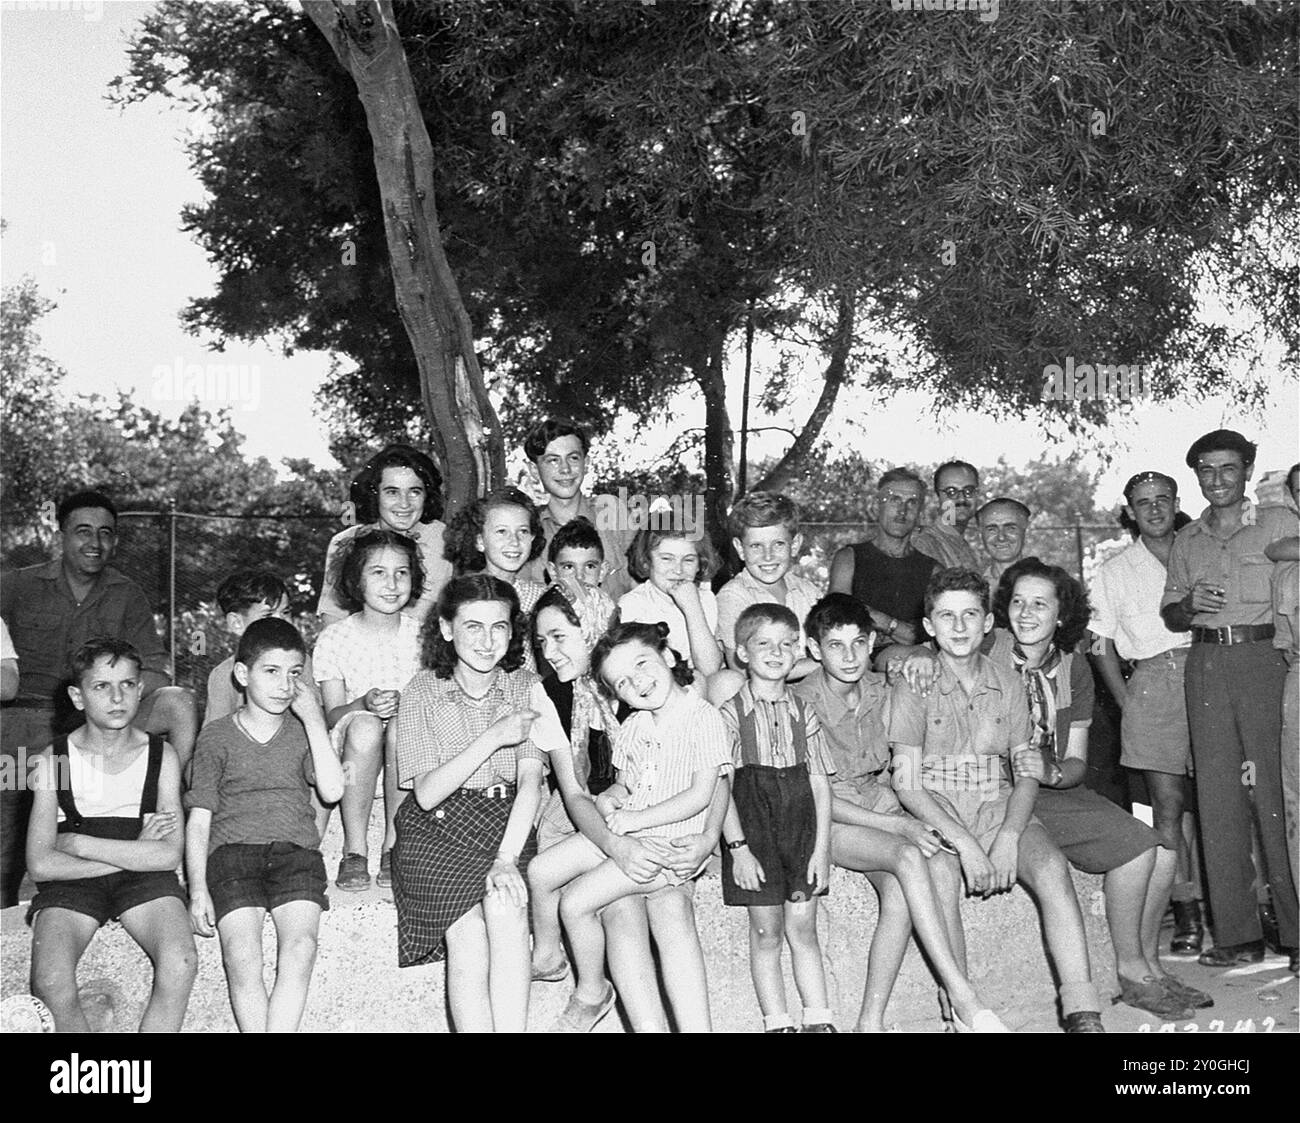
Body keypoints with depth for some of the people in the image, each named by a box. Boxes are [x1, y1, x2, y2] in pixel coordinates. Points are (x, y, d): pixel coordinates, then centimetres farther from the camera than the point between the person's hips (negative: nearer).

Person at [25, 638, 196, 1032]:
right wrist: (135, 850, -11)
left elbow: (169, 855, -8)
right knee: (51, 985, -27)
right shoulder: (55, 758, 0)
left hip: (145, 880, 0)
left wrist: (78, 843, -11)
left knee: (180, 964, -27)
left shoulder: (161, 755, 1)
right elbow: (40, 863, -8)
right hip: (69, 882, 0)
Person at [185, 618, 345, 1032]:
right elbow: (199, 817, 10)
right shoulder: (217, 737, 12)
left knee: (300, 948, -25)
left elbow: (332, 791, 1)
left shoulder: (304, 733, 17)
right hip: (232, 850, -1)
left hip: (295, 851, 1)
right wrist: (198, 889, -1)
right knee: (241, 957, -25)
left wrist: (315, 722, -1)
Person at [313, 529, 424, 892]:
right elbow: (332, 715, -4)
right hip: (352, 759, -1)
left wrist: (400, 702, -23)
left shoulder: (421, 635, 4)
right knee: (363, 726, -34)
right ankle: (355, 850, -23)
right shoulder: (333, 640, 1)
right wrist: (364, 704, -25)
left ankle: (394, 846, -20)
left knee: (403, 725, -32)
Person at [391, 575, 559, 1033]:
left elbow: (531, 783, -6)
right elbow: (426, 794, -11)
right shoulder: (422, 693, -5)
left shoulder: (524, 686, 0)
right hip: (436, 828, -1)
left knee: (507, 909, -27)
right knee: (467, 935, -22)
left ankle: (513, 1027, -22)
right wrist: (494, 738, -21)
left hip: (507, 824, 1)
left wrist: (507, 859, -19)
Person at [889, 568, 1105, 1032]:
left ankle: (1082, 1012, -29)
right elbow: (908, 786, -8)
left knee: (1051, 868, -26)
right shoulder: (913, 687, -2)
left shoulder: (1008, 686, 9)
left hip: (1000, 810, 3)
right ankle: (961, 1011, -23)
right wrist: (964, 843, -20)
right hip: (934, 815, -3)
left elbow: (1027, 773, 6)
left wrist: (1008, 837, -13)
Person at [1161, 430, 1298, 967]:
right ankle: (1237, 934, 7)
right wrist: (1189, 604, -2)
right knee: (1217, 798, 1)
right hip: (1206, 666, 4)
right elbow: (1170, 615, 19)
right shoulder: (1187, 540, 18)